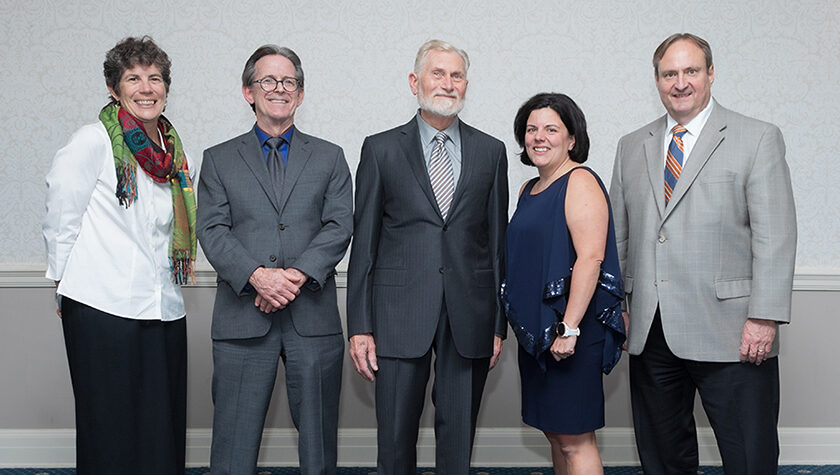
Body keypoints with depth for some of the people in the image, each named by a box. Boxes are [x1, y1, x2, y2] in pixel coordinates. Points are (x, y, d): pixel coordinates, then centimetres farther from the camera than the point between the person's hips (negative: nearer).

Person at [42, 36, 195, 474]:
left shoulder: (175, 154, 12)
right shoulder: (93, 142, -5)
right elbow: (61, 219, -2)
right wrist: (65, 283, 2)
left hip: (165, 311, 6)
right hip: (103, 310, -5)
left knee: (163, 431, 7)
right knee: (111, 432, 0)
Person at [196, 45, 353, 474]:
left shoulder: (329, 157, 13)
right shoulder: (219, 159, 12)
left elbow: (340, 227, 2)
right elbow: (212, 230, 1)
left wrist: (298, 274, -14)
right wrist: (257, 275, -16)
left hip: (313, 317, 1)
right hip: (242, 319, 0)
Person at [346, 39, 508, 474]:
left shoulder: (491, 152, 9)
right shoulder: (380, 149, 4)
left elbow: (498, 239, 9)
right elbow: (364, 241, 3)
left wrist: (499, 323, 5)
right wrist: (359, 326, -3)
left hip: (469, 315, 2)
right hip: (400, 313, -1)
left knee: (458, 433, 9)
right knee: (395, 436, 4)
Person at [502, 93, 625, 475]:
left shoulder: (580, 182, -11)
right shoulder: (529, 190, 17)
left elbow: (590, 258, -20)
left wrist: (569, 328, -24)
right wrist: (524, 325, 17)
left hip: (570, 330, -9)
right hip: (535, 328, 9)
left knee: (574, 439, -5)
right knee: (554, 432, 14)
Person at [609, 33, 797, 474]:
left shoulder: (758, 139, 1)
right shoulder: (632, 147, 14)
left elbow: (775, 237, -6)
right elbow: (618, 235, 15)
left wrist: (764, 318, -14)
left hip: (729, 334, -4)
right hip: (649, 333, 4)